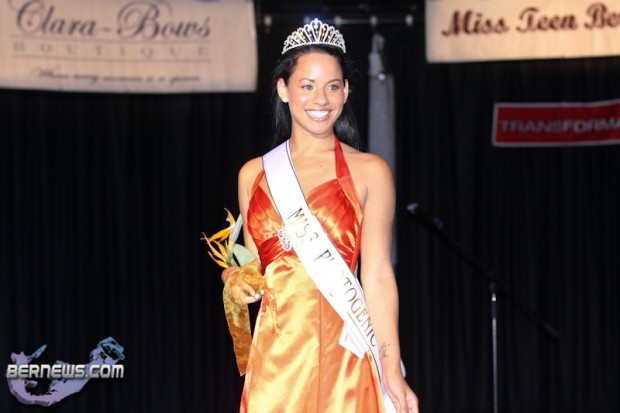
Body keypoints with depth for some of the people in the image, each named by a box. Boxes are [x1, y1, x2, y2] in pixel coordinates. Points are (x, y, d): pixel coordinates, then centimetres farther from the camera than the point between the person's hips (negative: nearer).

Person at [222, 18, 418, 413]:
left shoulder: (369, 172, 0)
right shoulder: (253, 174, 10)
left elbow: (378, 277, -4)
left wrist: (392, 373, -9)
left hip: (341, 350, -3)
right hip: (274, 352, 3)